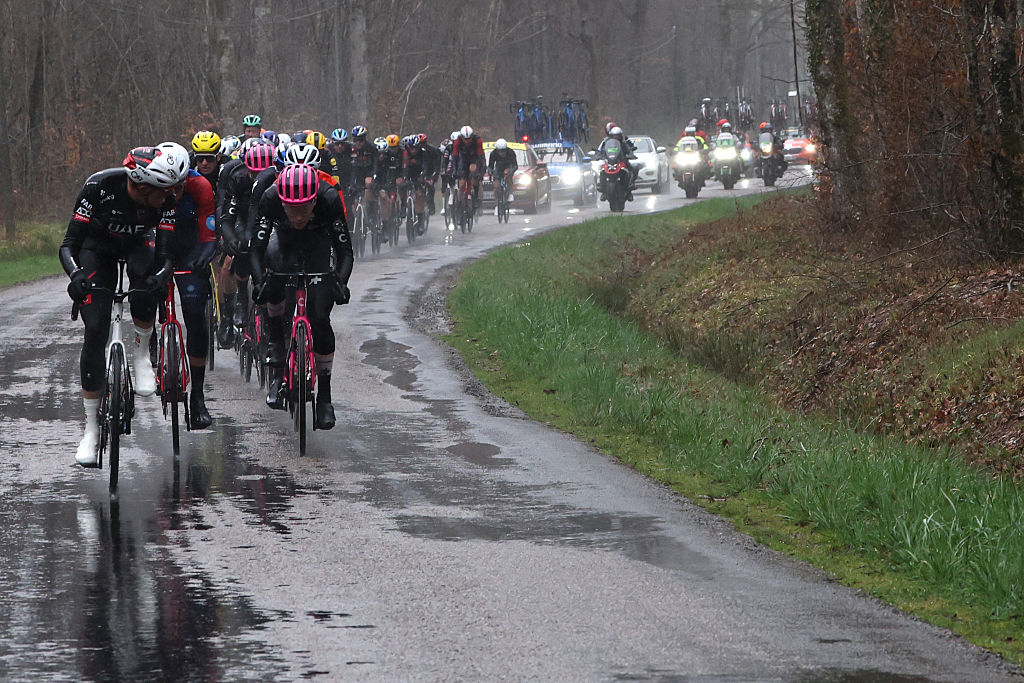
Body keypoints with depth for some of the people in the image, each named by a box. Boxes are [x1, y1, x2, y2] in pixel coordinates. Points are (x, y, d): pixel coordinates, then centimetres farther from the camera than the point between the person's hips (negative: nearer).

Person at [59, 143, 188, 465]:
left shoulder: (165, 199, -27)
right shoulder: (99, 186, -33)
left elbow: (165, 254, -29)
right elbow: (68, 245, -31)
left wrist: (160, 276, -52)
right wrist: (76, 275, -51)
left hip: (137, 245, 1)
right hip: (98, 247, -1)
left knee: (146, 283, -36)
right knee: (95, 331, -14)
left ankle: (141, 355, -9)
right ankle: (91, 428, -6)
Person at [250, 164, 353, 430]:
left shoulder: (330, 199, -34)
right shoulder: (270, 199, -33)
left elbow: (345, 250, -29)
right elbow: (257, 248, -31)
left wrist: (340, 282, -45)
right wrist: (259, 282, -47)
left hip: (320, 244, -1)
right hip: (284, 240, 1)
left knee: (320, 318, -12)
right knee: (274, 280, -31)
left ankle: (324, 395, 1)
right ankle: (277, 365, -16)